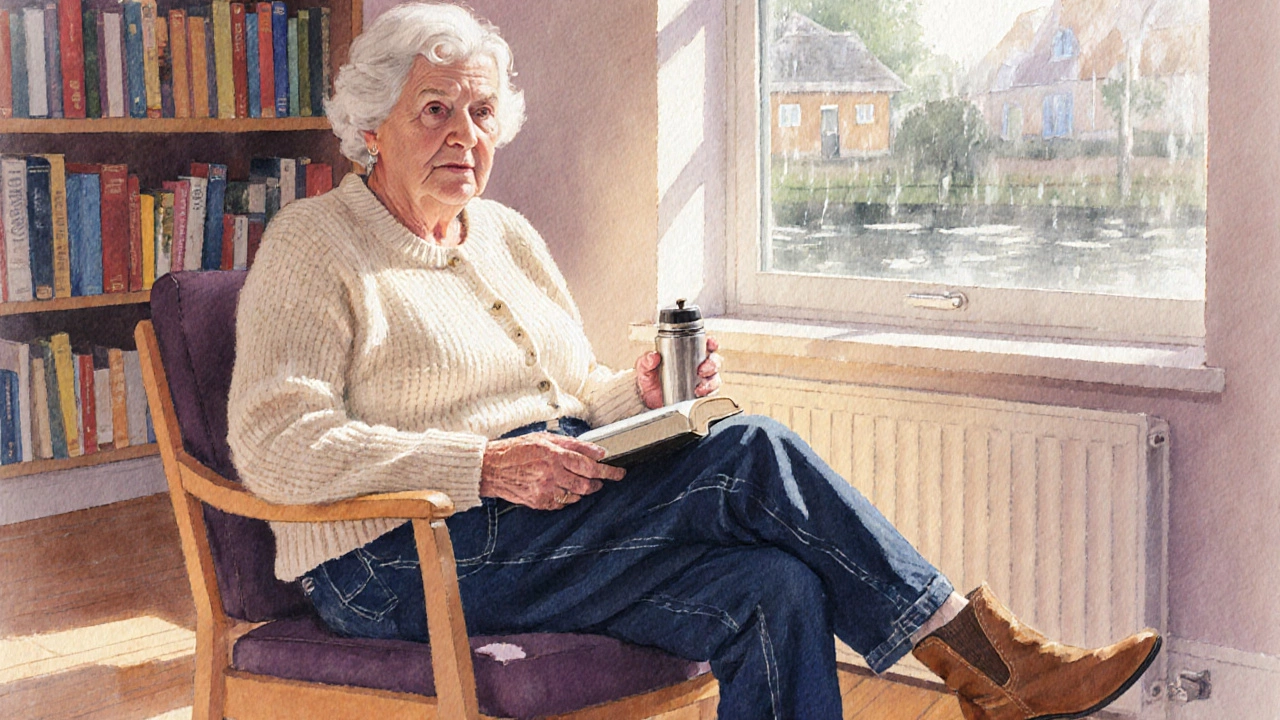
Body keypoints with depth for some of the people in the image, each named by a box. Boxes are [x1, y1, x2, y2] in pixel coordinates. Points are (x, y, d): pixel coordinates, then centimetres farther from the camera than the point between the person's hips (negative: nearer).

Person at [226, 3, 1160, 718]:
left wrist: (638, 396, -1)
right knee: (753, 456, -22)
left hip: (542, 517, 7)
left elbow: (575, 400, 24)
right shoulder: (314, 248, -3)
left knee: (775, 590, -23)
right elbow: (278, 447, -15)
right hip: (401, 565, -7)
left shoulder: (506, 236, 18)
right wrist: (484, 464, -24)